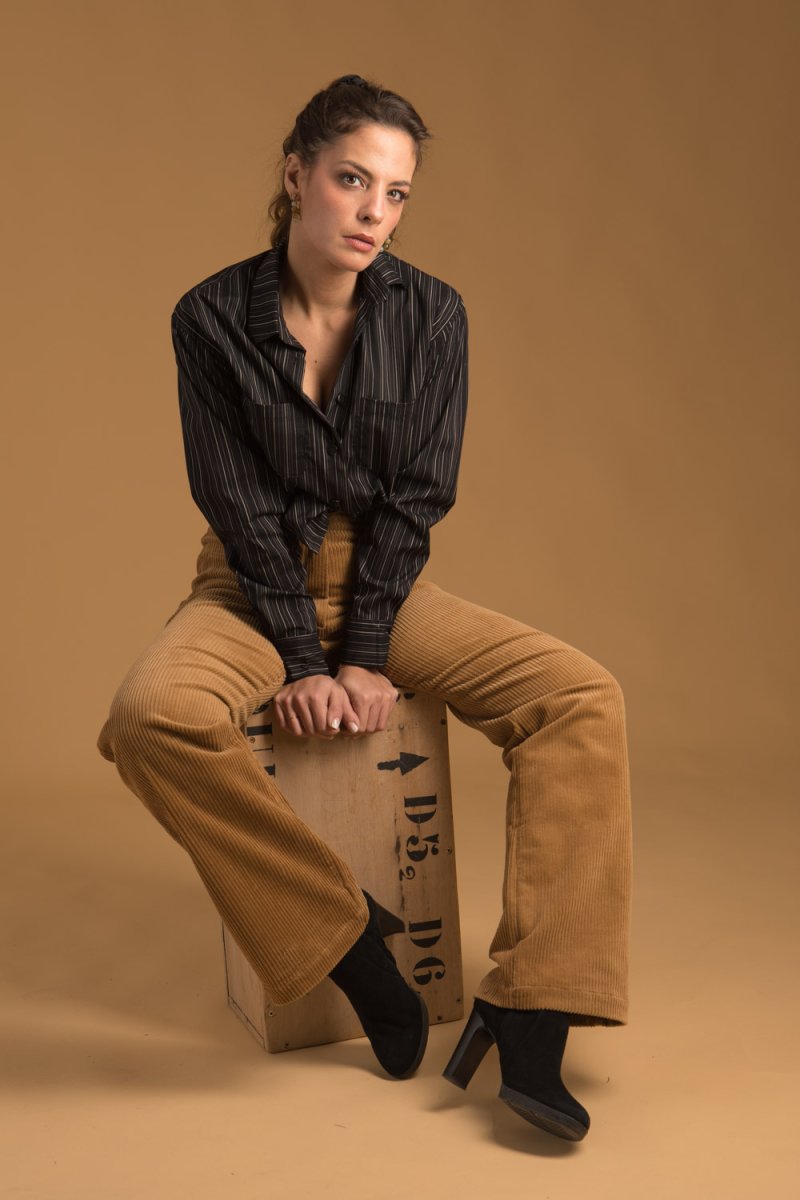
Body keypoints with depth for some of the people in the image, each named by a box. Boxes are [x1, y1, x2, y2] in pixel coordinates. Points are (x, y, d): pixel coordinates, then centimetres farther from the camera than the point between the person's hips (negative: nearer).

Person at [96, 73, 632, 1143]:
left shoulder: (431, 313, -3)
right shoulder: (213, 317, -7)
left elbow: (416, 496, -5)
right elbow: (240, 504, -9)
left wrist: (365, 657, -14)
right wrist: (301, 661, -16)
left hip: (384, 581, 2)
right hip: (257, 584, -1)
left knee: (583, 696, -20)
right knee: (150, 716, -34)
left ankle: (528, 1012, -21)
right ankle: (345, 935, -16)